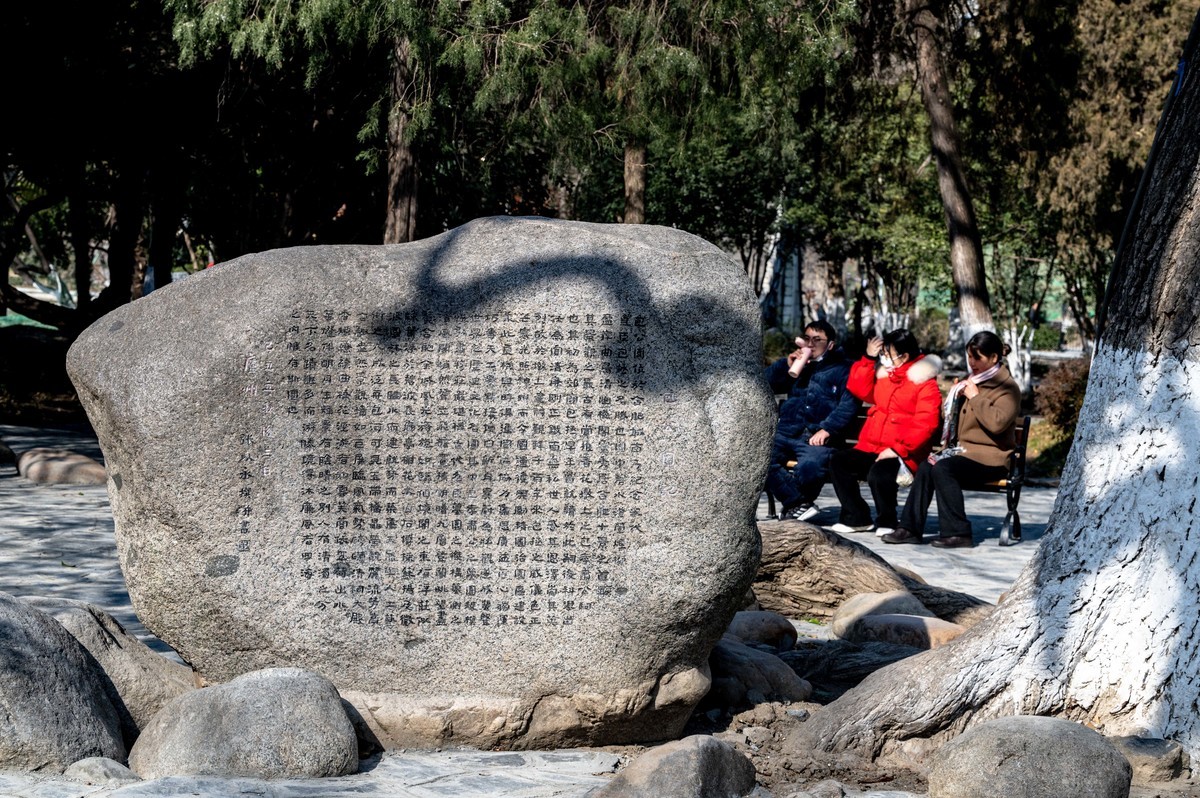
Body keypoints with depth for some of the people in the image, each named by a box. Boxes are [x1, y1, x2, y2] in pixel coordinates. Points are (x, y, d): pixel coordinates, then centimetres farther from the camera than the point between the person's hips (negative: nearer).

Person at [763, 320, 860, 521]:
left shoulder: (843, 369, 14)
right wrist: (787, 364, 3)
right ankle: (800, 503, -19)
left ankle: (792, 504, -5)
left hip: (818, 437, -4)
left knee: (810, 466, -37)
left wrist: (826, 429, -17)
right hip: (786, 433, 4)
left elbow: (848, 405, -3)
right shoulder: (797, 365, 30)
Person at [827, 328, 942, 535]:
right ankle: (856, 518, 1)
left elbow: (925, 424, -17)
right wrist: (868, 359, 9)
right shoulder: (884, 374, 14)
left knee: (879, 474, -32)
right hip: (871, 448, 8)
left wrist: (898, 450, -23)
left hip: (904, 454, -8)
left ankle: (887, 522, -7)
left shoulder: (925, 383, -8)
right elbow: (859, 389, 21)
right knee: (838, 462, -6)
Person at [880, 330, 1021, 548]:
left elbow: (997, 423, -25)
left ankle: (957, 533, -26)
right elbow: (954, 418, 36)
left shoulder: (1007, 387, -6)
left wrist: (974, 397, -17)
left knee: (942, 468, -30)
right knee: (926, 467, -18)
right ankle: (910, 528, -19)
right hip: (964, 449, 8)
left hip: (991, 457, -8)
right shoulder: (972, 381, 20)